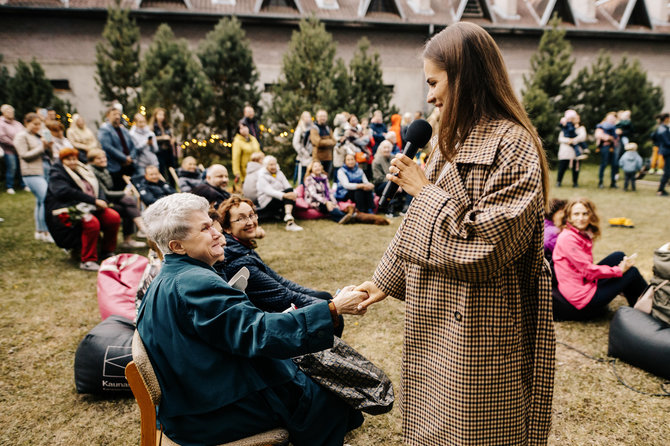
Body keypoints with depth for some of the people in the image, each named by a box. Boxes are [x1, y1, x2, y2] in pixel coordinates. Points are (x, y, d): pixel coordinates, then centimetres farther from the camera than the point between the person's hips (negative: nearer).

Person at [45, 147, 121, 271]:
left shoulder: (83, 171, 19)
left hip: (89, 207, 7)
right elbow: (65, 192, -19)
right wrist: (94, 200, -23)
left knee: (114, 217, -14)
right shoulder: (57, 174, -1)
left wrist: (101, 201, -11)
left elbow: (97, 188, 13)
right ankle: (88, 261, -21)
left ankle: (108, 252, 5)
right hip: (66, 209, -7)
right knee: (92, 223, -33)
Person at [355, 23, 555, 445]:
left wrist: (427, 191, -16)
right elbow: (419, 224, 14)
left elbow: (491, 242, -23)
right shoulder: (454, 140, 10)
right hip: (438, 316, 8)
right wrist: (386, 280, 15)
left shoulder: (513, 145, -16)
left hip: (480, 328, -8)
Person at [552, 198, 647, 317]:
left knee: (619, 256, 7)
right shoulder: (568, 238, -21)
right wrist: (619, 270, -11)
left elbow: (587, 267, 11)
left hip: (587, 281, 9)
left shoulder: (583, 235, 9)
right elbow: (588, 270, -20)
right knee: (632, 272, -1)